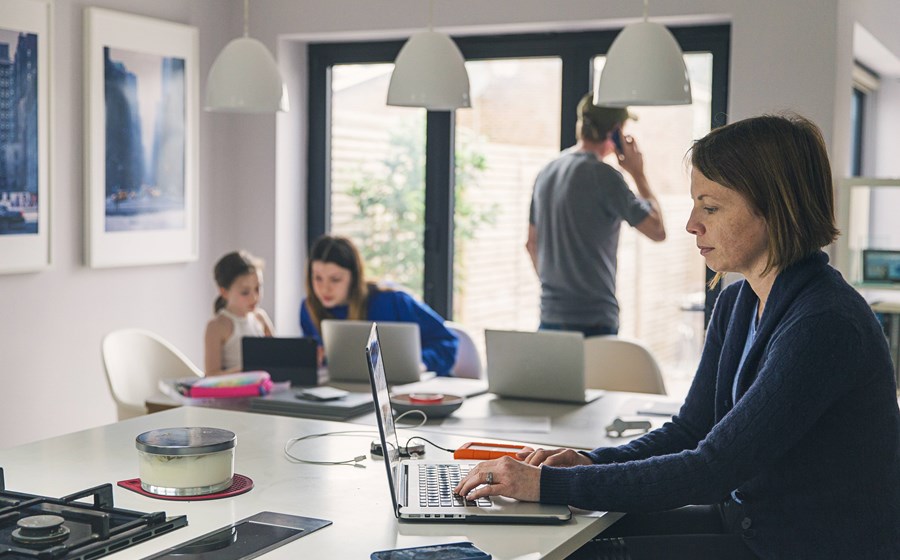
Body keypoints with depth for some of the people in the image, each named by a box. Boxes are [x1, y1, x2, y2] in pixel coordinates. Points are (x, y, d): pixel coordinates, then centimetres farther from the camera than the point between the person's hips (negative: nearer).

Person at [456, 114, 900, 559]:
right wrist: (592, 463, -7)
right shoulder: (737, 304, 5)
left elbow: (713, 470, -27)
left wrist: (550, 484, -26)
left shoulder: (826, 324, -25)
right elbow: (689, 431, 11)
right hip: (748, 521, 8)